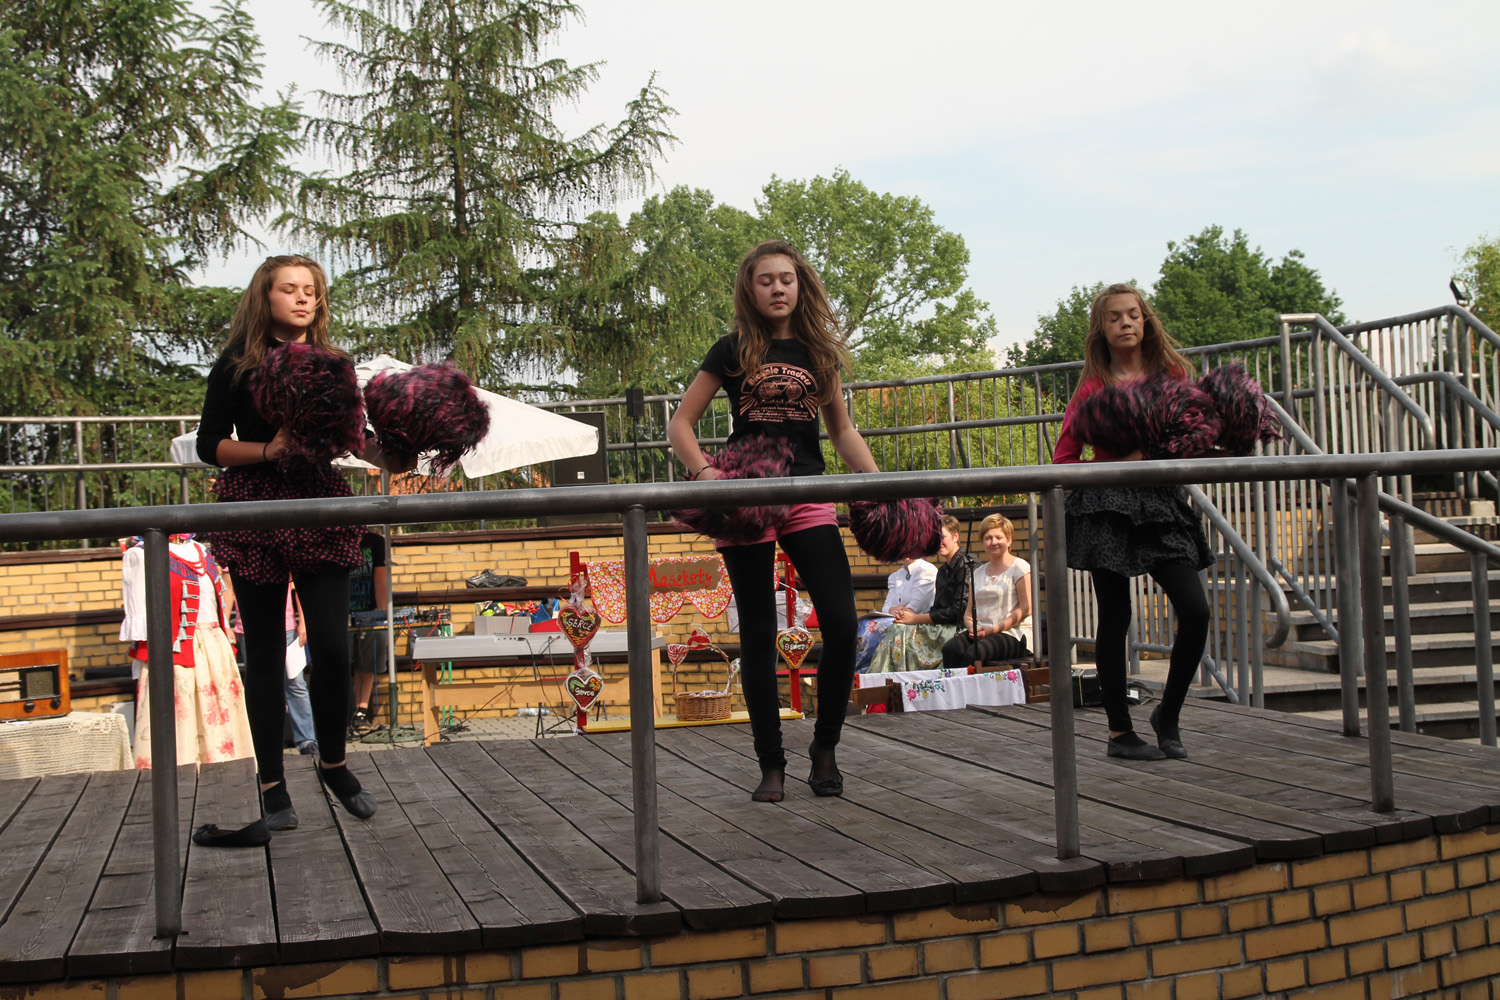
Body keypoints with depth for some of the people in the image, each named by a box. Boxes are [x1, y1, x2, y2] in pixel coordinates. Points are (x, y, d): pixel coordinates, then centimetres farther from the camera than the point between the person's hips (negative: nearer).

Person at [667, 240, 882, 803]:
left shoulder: (819, 351, 12)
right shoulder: (734, 351, 4)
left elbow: (842, 430, 19)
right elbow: (680, 425, 3)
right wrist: (703, 470, -16)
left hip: (808, 499, 2)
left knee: (842, 625, -10)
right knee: (759, 635, 2)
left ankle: (825, 747, 10)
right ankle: (771, 766, 12)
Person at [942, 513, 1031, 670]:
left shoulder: (1019, 567, 3)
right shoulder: (978, 572, 22)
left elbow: (1026, 609, -6)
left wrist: (994, 629, -13)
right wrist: (972, 626, -4)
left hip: (1010, 634, -5)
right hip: (978, 633, 5)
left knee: (973, 653, -35)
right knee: (949, 649, -28)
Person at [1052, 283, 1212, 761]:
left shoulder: (1172, 373, 9)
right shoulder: (1093, 386, 3)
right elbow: (1063, 458, 1)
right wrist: (1116, 464, -13)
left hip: (1162, 502, 2)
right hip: (1108, 506, -2)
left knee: (1196, 610, -9)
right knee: (1115, 619, 1)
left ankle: (1168, 714, 11)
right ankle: (1120, 732, 13)